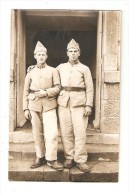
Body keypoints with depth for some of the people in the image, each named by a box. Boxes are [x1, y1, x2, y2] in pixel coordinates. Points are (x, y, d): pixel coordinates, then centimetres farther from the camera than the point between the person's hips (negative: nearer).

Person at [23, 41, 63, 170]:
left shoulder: (53, 70, 5)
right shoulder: (31, 71, 9)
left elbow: (57, 87, 0)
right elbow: (26, 91, 7)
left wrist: (46, 92, -16)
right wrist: (25, 108, 2)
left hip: (49, 105, -2)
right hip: (34, 105, 2)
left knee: (52, 132, -9)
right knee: (37, 133, 8)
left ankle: (51, 159, 4)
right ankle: (40, 157, 21)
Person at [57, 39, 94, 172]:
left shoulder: (85, 69, 6)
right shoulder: (60, 67, 12)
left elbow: (89, 89, 2)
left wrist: (89, 105, -7)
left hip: (79, 103, -2)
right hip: (63, 102, 2)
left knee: (80, 131, -5)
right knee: (66, 131, 3)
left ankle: (80, 160, 4)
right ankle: (69, 157, 15)